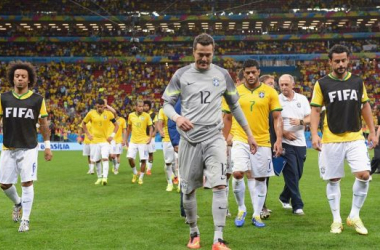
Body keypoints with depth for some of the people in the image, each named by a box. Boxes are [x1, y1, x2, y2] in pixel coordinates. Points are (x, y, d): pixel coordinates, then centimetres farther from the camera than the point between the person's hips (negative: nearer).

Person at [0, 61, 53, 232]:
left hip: (29, 148, -2)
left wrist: (47, 146, 4)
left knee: (27, 183, -9)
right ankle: (17, 203, 39)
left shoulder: (37, 100, -1)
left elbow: (43, 124, 6)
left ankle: (25, 220, 5)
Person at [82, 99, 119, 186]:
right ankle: (99, 177, 22)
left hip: (105, 140, -1)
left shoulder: (109, 114, -3)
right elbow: (83, 124, 12)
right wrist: (88, 134, 3)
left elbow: (116, 125, 7)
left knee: (105, 158, -17)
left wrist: (112, 135, -5)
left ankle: (105, 177, -21)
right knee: (97, 160, 7)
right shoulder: (91, 113, -2)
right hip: (95, 140, 2)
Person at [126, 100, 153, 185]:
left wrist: (150, 137, -14)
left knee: (143, 159, -2)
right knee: (130, 158, -6)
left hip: (143, 141, -2)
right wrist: (126, 139, 14)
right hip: (133, 141, 2)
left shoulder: (146, 116, -5)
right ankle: (135, 173, 20)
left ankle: (141, 178, 13)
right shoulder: (131, 115, 3)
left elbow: (150, 127, 1)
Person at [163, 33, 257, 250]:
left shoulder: (222, 75, 6)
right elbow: (167, 103, 5)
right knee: (188, 189, 6)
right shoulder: (181, 75, 2)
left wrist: (249, 133, 16)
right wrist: (177, 117, -18)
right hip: (189, 139, 0)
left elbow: (235, 105, 16)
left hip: (214, 138, 0)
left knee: (220, 186, -15)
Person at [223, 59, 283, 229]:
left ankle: (256, 215, 19)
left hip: (262, 142, 1)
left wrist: (279, 140, -9)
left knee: (260, 178, 5)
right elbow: (228, 118, 11)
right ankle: (241, 209, 6)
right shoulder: (235, 92, 4)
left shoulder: (269, 92, 1)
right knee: (237, 173, -16)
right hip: (240, 140, 0)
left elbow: (277, 117, 2)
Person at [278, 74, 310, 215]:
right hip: (285, 143, -4)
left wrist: (300, 121, -12)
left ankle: (284, 197, 32)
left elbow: (310, 118, 8)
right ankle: (297, 205, -2)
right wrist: (284, 133, -14)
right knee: (292, 174, -7)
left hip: (300, 142, 4)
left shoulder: (302, 99, 8)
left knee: (297, 174, 10)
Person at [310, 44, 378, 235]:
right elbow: (315, 110, -1)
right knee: (333, 180, 4)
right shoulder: (322, 84, -2)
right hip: (331, 140, -2)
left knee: (364, 174, -10)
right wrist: (314, 134, -13)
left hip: (355, 138, 2)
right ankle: (336, 220, 17)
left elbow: (365, 106, 15)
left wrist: (372, 131, 11)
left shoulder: (357, 82, 7)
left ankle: (354, 216, 6)